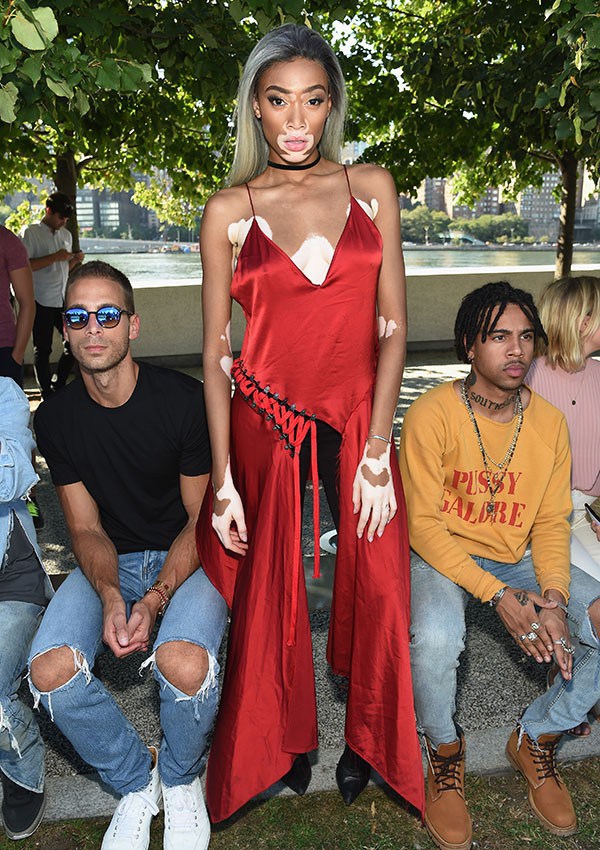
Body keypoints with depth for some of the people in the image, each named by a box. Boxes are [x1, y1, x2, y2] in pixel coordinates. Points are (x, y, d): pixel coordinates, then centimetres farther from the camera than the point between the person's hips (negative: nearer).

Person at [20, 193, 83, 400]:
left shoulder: (66, 235, 16)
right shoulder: (31, 233, -6)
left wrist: (75, 260, 2)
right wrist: (54, 257, -19)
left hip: (63, 299, 7)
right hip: (41, 302, -7)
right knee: (43, 349, 0)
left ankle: (59, 385, 22)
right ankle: (47, 393, 8)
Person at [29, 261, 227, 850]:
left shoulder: (184, 400, -14)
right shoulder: (55, 417, -3)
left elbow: (202, 518, -8)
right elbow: (86, 529, -1)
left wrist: (155, 598, -23)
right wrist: (110, 594, -23)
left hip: (185, 556, -3)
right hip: (109, 563, 3)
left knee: (185, 664, -33)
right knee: (51, 671, -25)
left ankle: (180, 779, 5)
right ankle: (135, 782, 6)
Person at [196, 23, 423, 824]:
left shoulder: (372, 189, 3)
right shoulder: (229, 211, -1)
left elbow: (392, 329, -1)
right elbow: (215, 355, -2)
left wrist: (376, 453, -8)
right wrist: (222, 480, -7)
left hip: (358, 418, 1)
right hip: (266, 420, -1)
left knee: (378, 586, 5)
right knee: (269, 591, 9)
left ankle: (367, 739, 32)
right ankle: (286, 740, 34)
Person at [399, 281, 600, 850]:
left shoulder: (549, 422, -1)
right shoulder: (432, 414, -15)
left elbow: (551, 522, 1)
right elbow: (423, 524, -16)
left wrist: (552, 598, -17)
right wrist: (498, 596, -23)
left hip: (517, 557, 5)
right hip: (440, 555, -4)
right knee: (435, 639, -36)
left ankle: (536, 739, 11)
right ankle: (445, 751, 0)